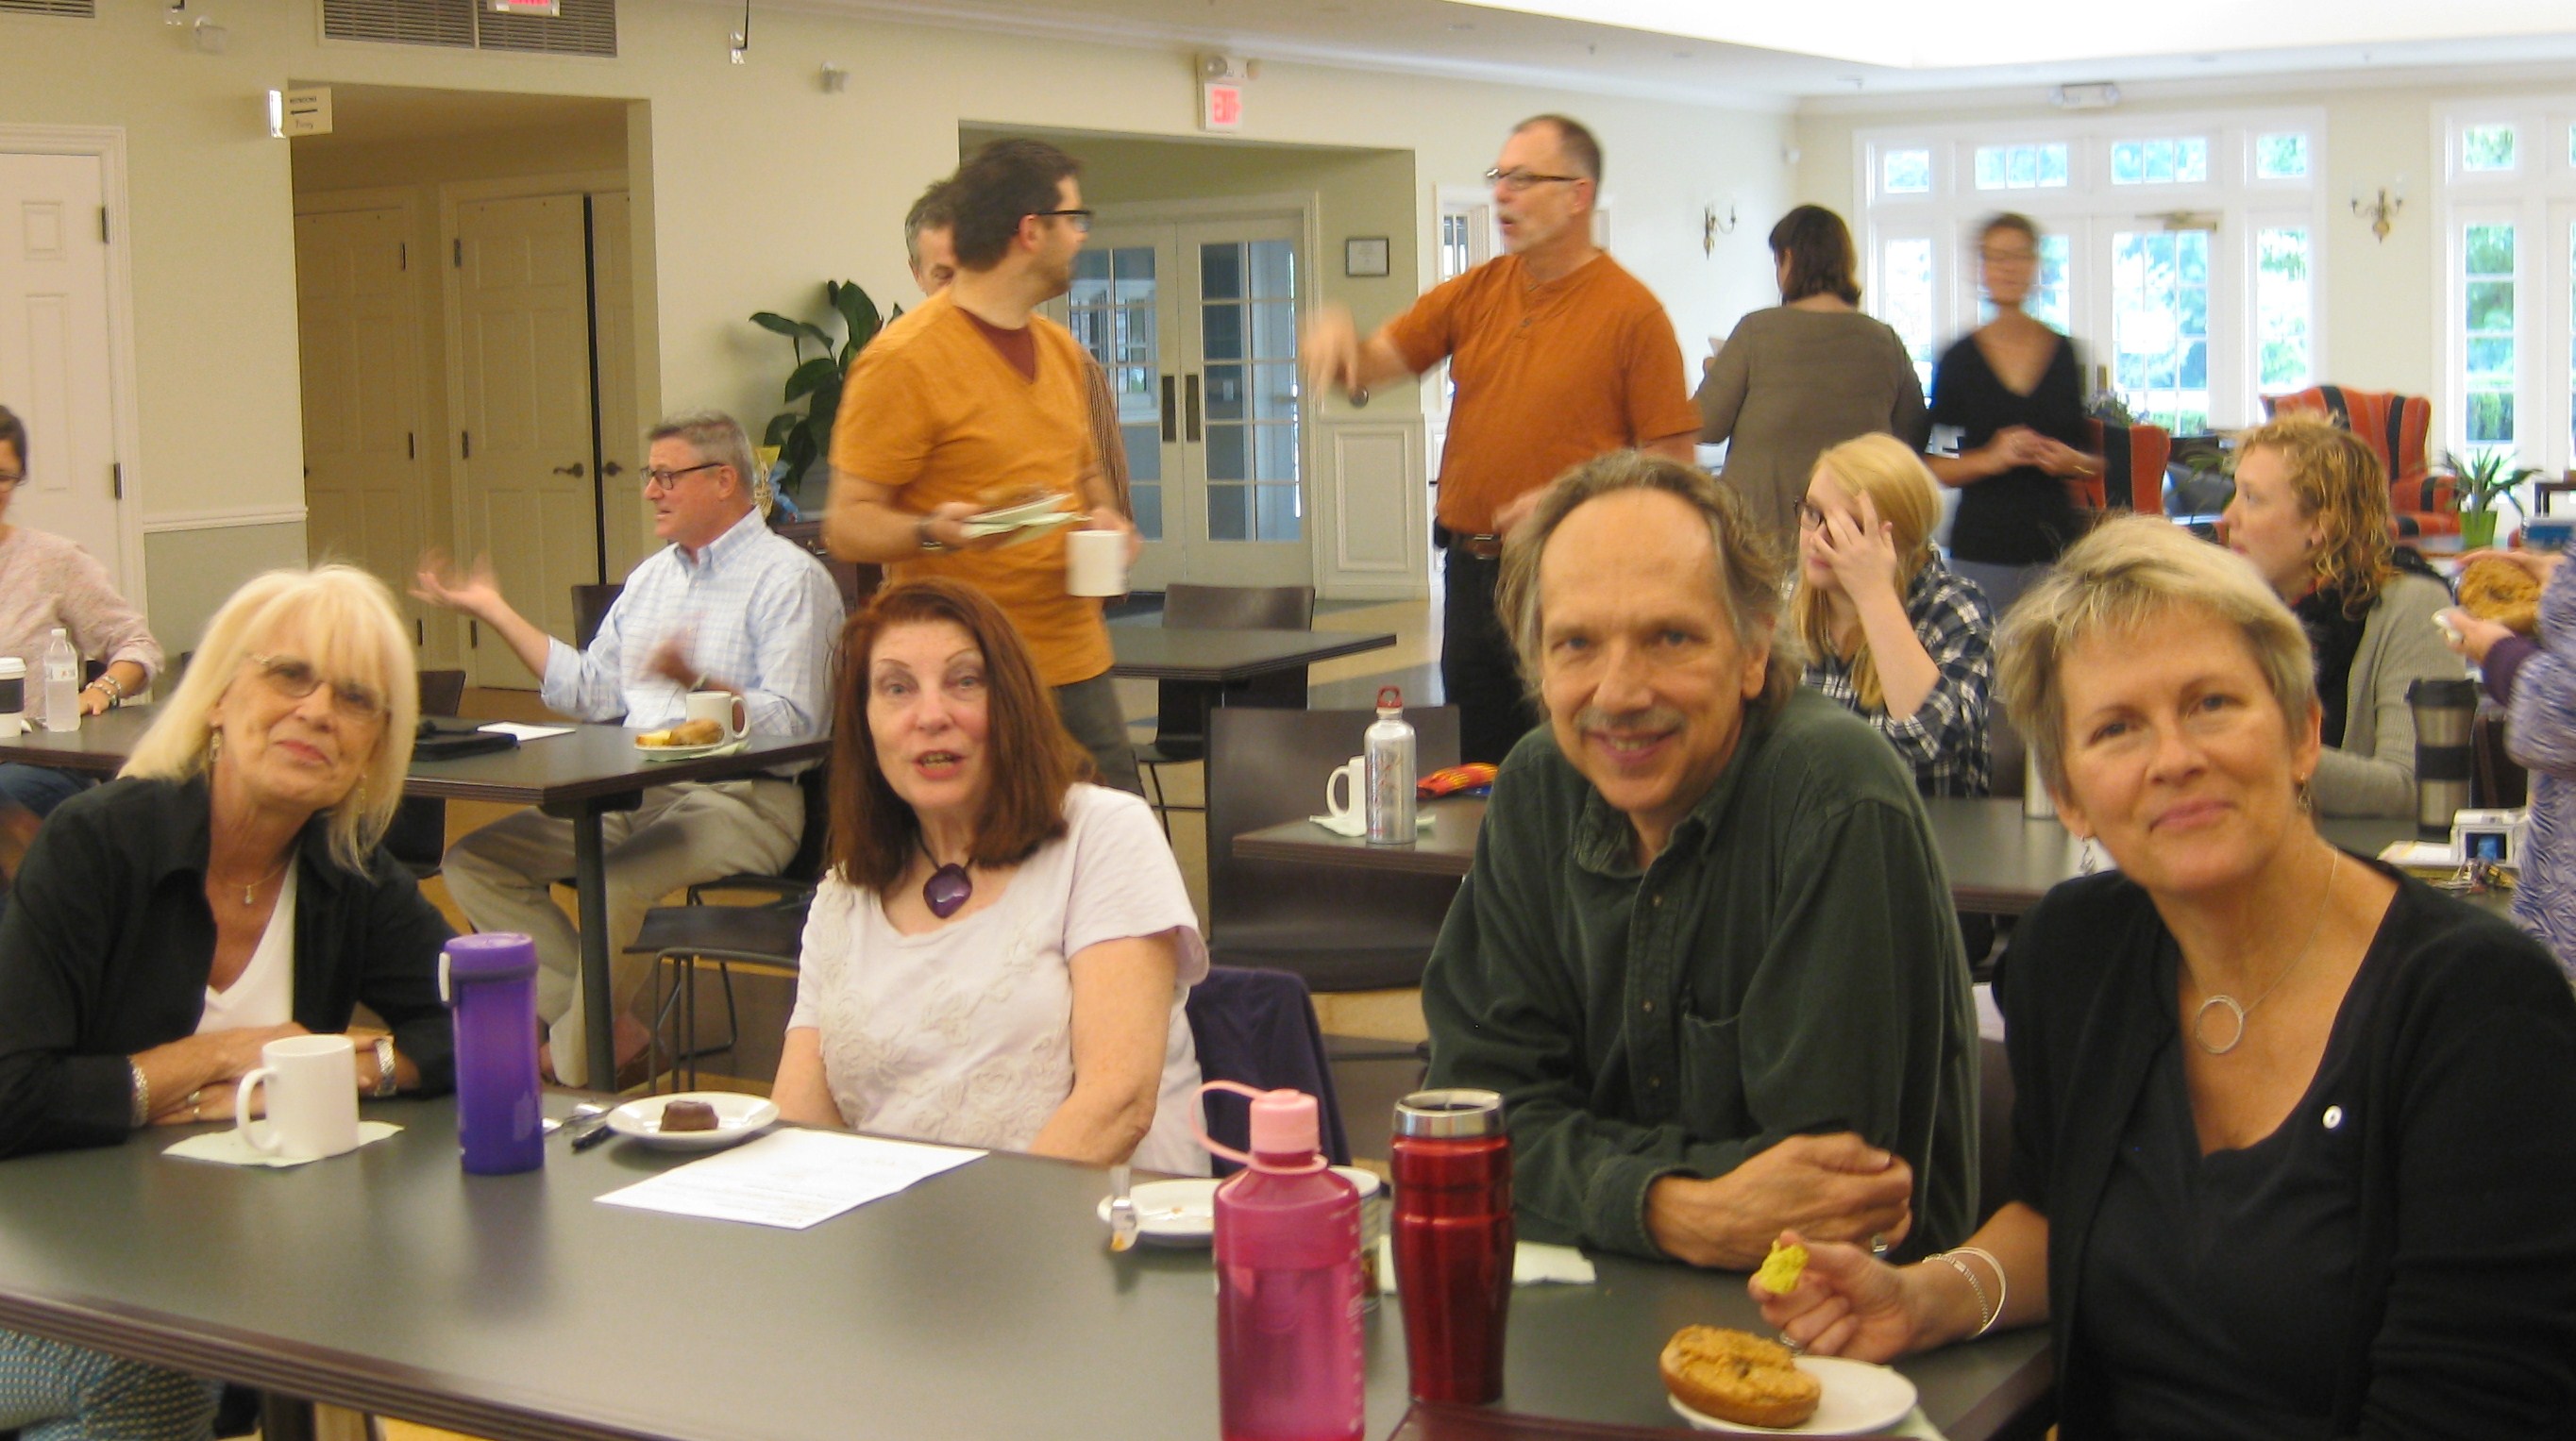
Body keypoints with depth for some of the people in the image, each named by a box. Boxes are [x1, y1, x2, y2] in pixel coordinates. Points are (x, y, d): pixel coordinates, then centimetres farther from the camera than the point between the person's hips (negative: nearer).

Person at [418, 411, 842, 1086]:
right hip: (632, 794, 8)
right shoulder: (651, 576, 22)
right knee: (474, 860, -5)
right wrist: (493, 611, 19)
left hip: (742, 798, -8)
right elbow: (591, 692, 20)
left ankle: (574, 1069, -11)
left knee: (619, 884, -34)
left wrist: (699, 683, -30)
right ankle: (608, 1029, -11)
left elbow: (790, 725, -13)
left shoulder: (789, 579, -4)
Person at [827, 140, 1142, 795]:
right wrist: (933, 532, -28)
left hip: (1081, 670, 7)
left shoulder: (1060, 348, 16)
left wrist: (1106, 518, 7)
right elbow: (847, 525, -9)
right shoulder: (903, 360, -9)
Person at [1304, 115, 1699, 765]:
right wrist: (1338, 332, -15)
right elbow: (1369, 367, 7)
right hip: (1472, 571, 6)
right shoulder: (1475, 292, 11)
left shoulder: (1631, 310, -6)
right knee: (1474, 773, 13)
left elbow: (1671, 465, -9)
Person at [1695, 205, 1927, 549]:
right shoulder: (1886, 342, 2)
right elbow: (1914, 439, 12)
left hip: (1761, 533, -3)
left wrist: (1716, 373, 18)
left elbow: (1706, 427, -2)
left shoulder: (1757, 331, -7)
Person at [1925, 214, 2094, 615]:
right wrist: (1991, 458, -13)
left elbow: (2099, 460, 15)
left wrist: (2072, 461, -6)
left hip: (2056, 547, 1)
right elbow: (1931, 467, 2)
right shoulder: (1959, 359, 4)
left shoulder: (2066, 354, 8)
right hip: (1982, 548, -1)